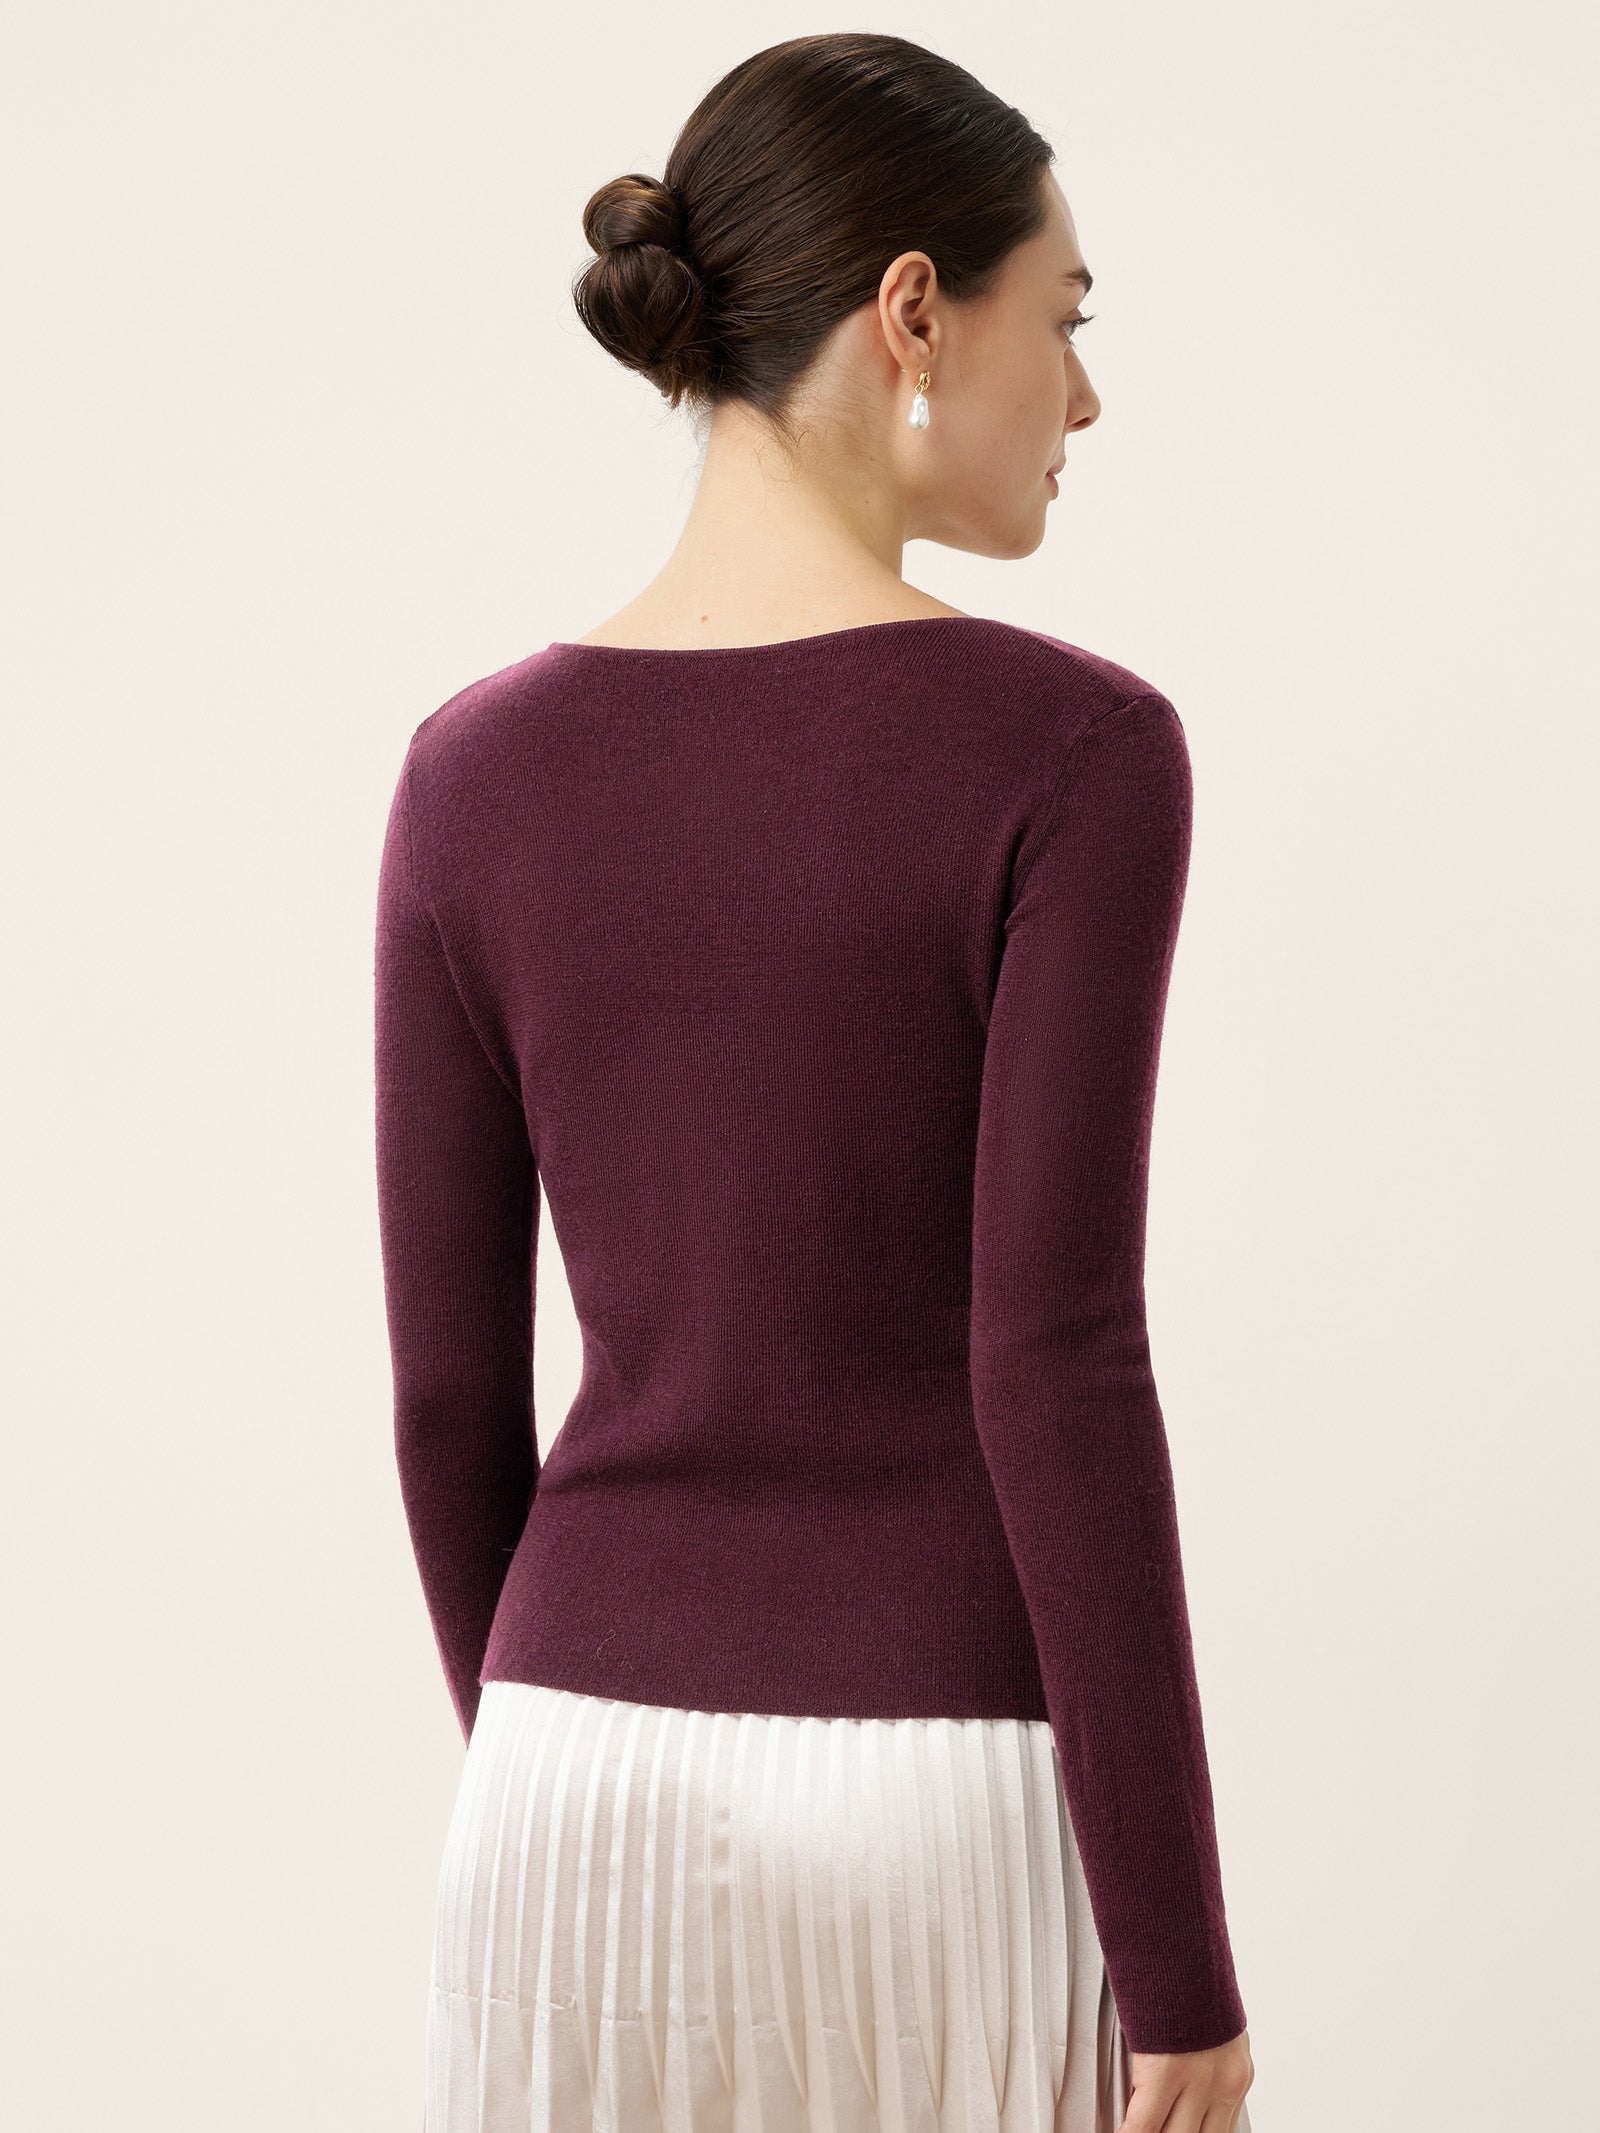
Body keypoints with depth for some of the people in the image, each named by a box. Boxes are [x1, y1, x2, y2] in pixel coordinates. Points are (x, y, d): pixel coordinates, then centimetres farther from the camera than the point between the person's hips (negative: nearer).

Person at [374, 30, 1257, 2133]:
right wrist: (1182, 1961, -11)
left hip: (605, 1799, 4)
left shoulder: (479, 772, 0)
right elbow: (1053, 1361, -17)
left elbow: (450, 1380, 3)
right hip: (961, 1812, -3)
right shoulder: (1068, 749, -13)